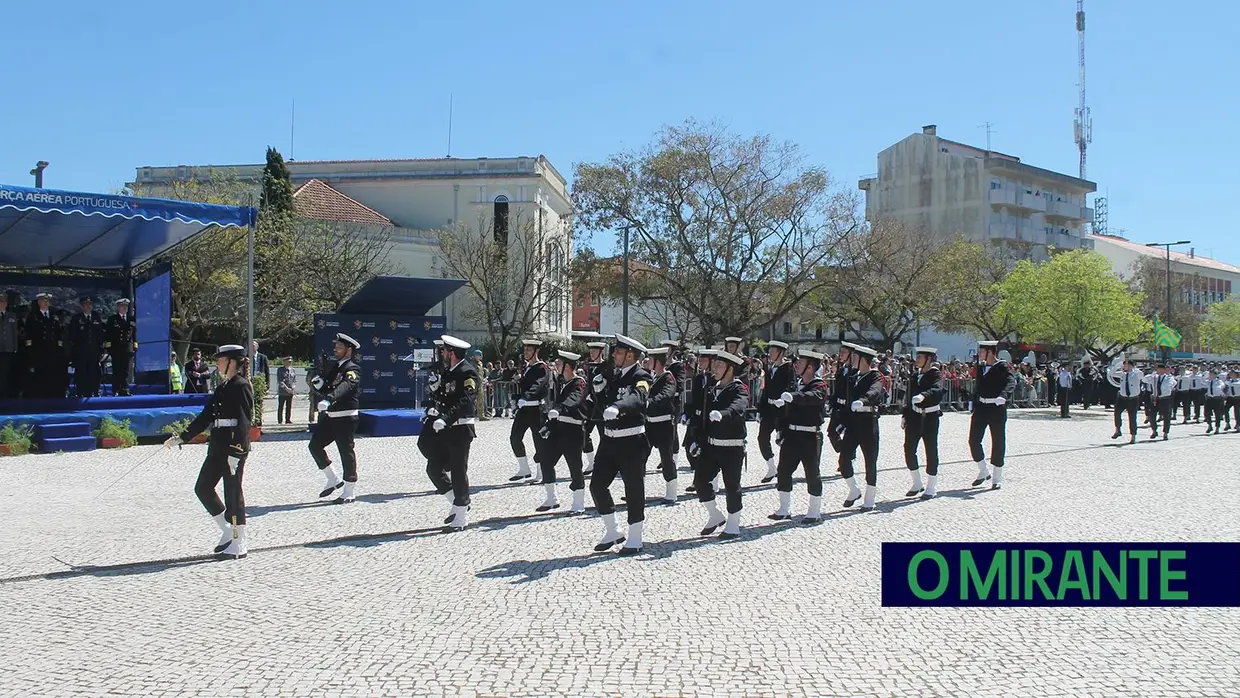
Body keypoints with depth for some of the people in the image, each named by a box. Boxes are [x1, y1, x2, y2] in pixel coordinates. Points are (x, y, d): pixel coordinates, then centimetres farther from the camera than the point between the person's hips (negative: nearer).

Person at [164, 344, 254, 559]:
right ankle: (229, 532, 23)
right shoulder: (223, 388, 17)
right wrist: (180, 438, 16)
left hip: (235, 447, -10)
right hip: (218, 447, 10)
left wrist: (235, 453, -22)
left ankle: (239, 544, 7)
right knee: (203, 488, 12)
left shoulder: (241, 386, -11)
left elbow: (243, 422, -18)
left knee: (232, 494, -3)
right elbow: (205, 417, 20)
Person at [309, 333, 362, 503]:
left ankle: (349, 492, 8)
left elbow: (346, 387, -32)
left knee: (346, 452, -2)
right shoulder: (334, 367, 15)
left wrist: (329, 400, -48)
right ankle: (333, 480, 21)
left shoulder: (352, 369, -12)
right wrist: (319, 384, -6)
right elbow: (326, 390, 17)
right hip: (329, 416, 9)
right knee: (315, 445, 7)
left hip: (345, 418, -9)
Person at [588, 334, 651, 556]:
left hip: (632, 441, -7)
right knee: (597, 485, 6)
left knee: (634, 490, 3)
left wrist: (617, 408, -54)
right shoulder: (613, 375, 10)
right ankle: (612, 533, 22)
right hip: (609, 439, 7)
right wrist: (598, 390, -3)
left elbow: (637, 398, -35)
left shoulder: (641, 377, -13)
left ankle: (634, 540, 16)